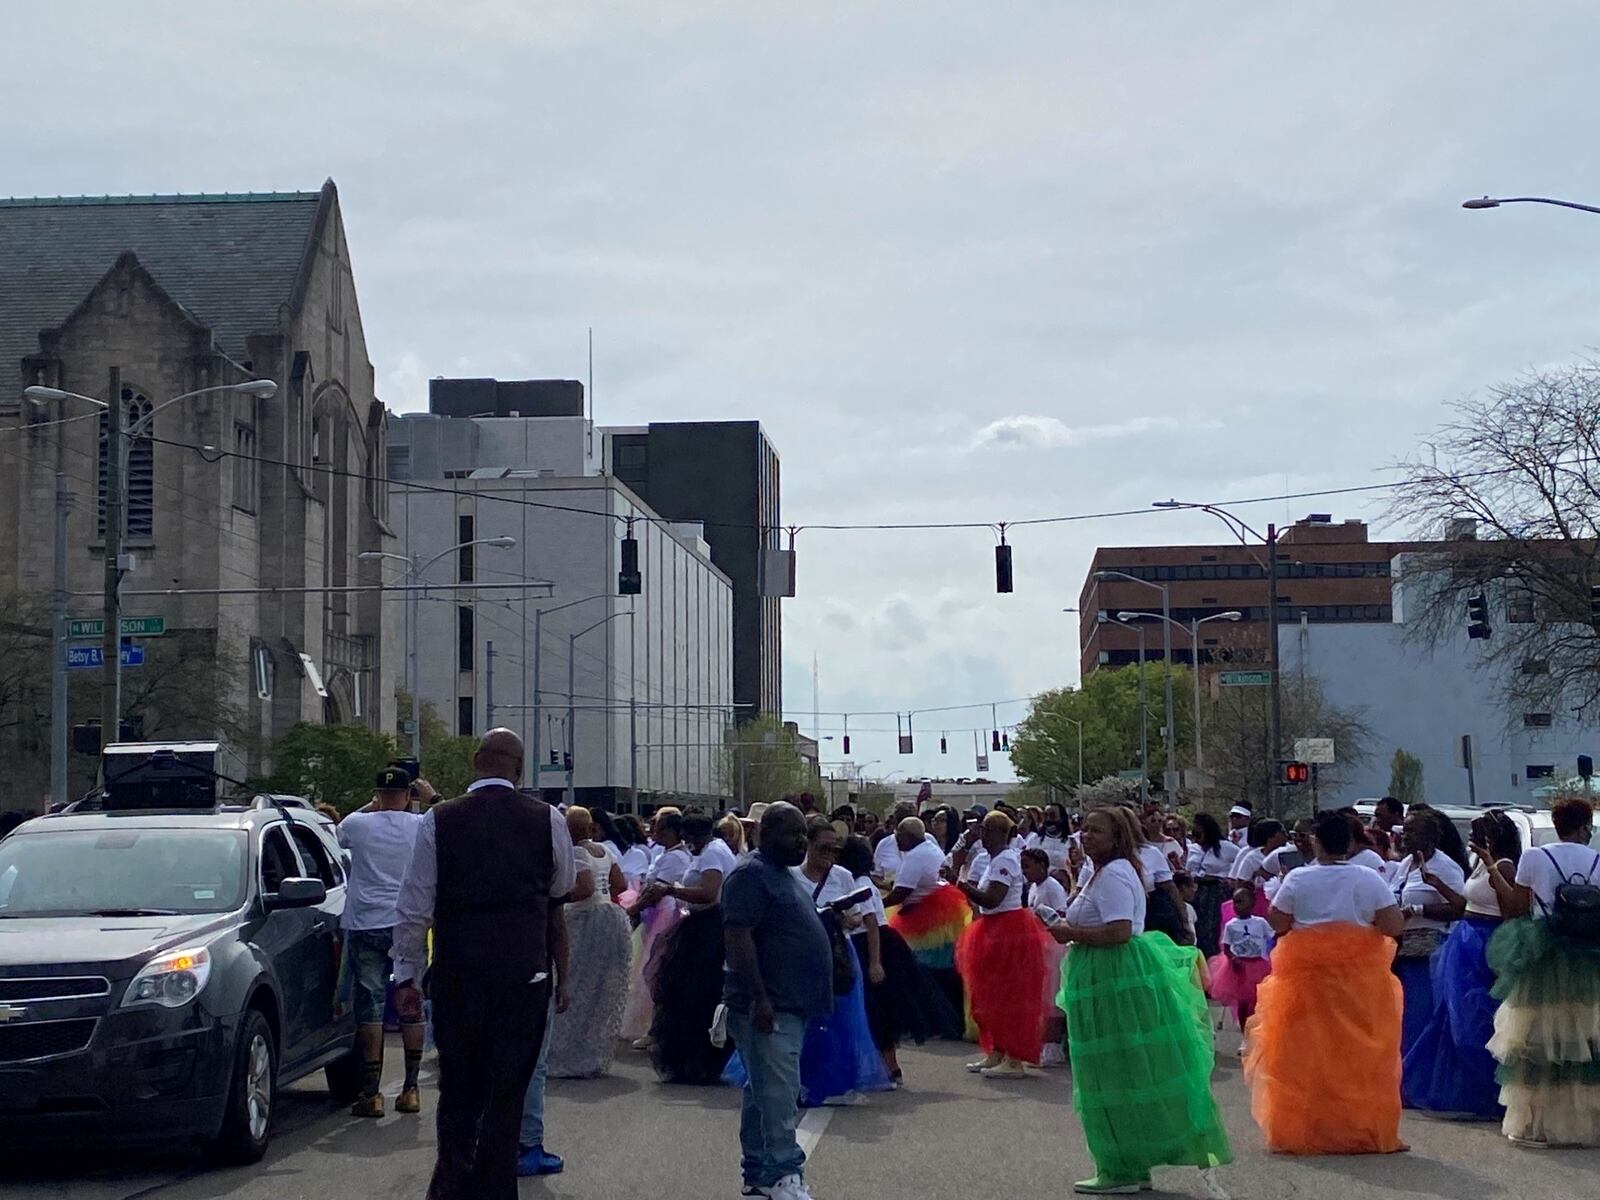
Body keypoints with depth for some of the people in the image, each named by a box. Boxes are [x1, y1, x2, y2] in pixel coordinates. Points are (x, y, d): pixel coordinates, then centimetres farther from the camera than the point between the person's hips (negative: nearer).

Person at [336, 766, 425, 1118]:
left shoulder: (359, 824, -3)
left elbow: (340, 833, 19)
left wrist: (371, 806, 25)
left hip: (366, 926, -1)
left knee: (370, 1006, 1)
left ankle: (371, 1092, -1)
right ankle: (411, 1088, 11)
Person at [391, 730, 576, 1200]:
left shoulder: (437, 821, -2)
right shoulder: (548, 821, 0)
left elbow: (414, 907, 0)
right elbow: (561, 896, 15)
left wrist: (407, 975, 8)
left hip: (456, 976, 0)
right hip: (525, 976, 0)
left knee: (458, 1091, 13)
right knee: (506, 1096, 5)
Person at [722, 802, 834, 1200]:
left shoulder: (784, 876, 18)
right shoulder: (751, 875, -13)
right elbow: (737, 937, -21)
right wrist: (760, 997, -24)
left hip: (791, 1005, 10)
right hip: (767, 1008, -10)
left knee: (763, 1092, 13)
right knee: (778, 1093, -12)